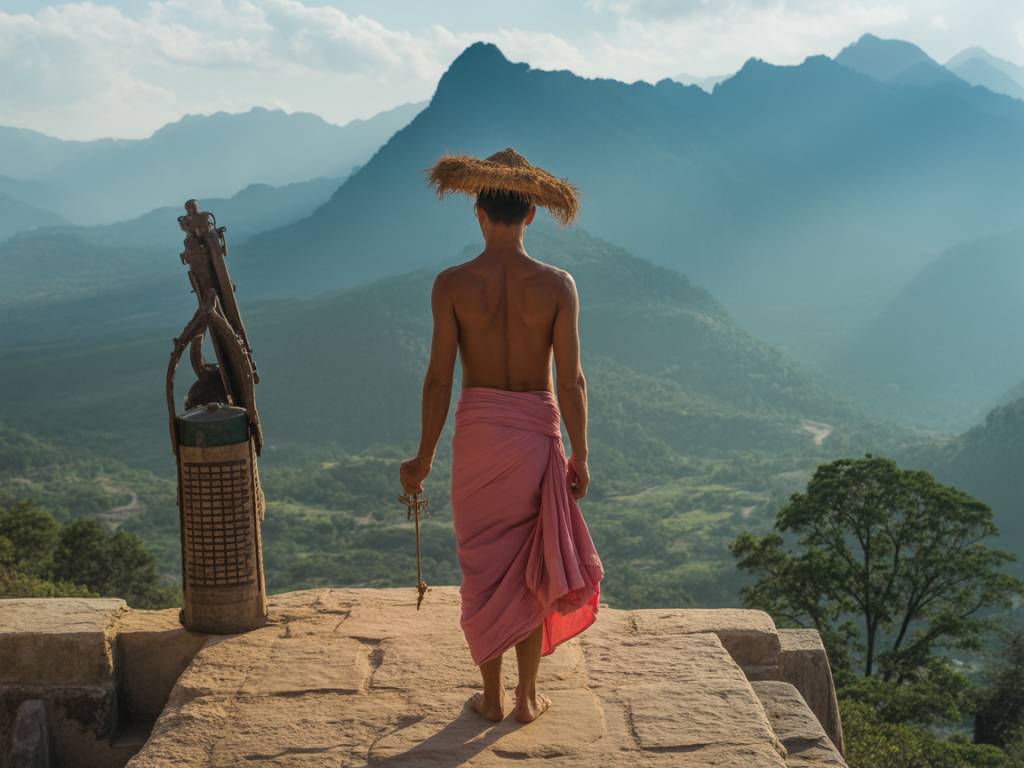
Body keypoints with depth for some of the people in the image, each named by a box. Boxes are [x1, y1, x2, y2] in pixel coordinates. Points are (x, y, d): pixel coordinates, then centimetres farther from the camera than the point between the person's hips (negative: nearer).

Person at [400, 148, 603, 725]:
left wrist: (424, 458, 2)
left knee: (484, 566, 14)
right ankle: (527, 695, 23)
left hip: (477, 432, 0)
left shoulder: (452, 285, -9)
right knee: (531, 566, 14)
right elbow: (572, 381, -9)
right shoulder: (557, 285, -9)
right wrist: (580, 456, 3)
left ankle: (492, 695, 24)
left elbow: (440, 379, -8)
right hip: (536, 433, 0)